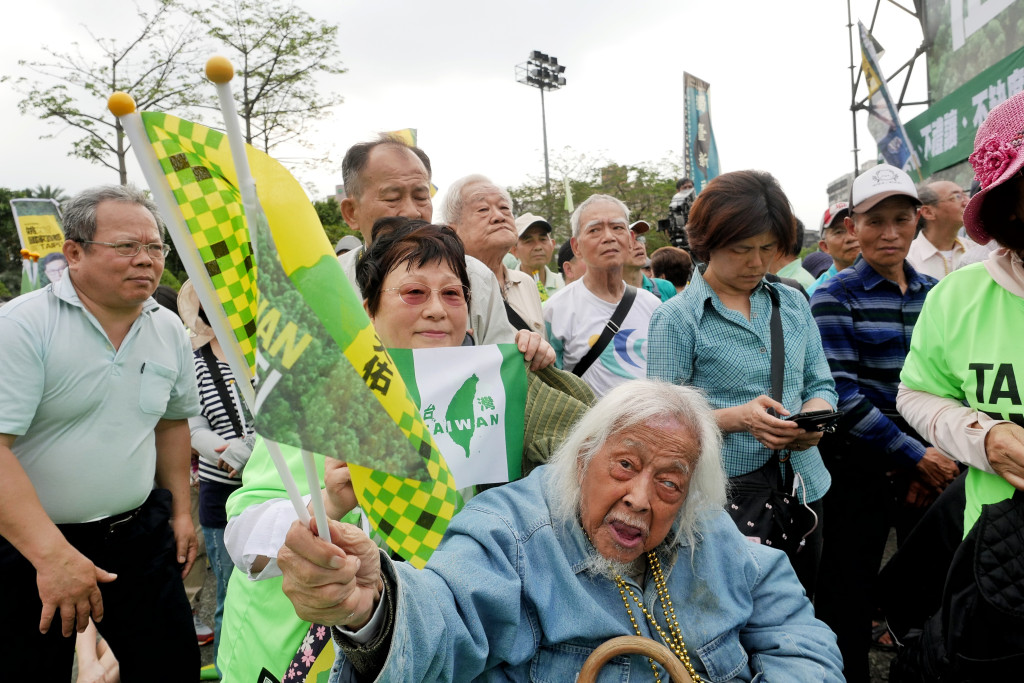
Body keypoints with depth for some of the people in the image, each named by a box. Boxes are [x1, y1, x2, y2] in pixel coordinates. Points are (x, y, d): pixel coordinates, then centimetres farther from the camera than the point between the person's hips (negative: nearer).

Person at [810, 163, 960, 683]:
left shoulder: (934, 293, 9)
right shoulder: (835, 297, -6)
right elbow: (842, 396, -13)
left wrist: (940, 454, -5)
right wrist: (915, 455, -15)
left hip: (930, 467, 5)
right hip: (859, 470, -4)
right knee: (849, 598, 6)